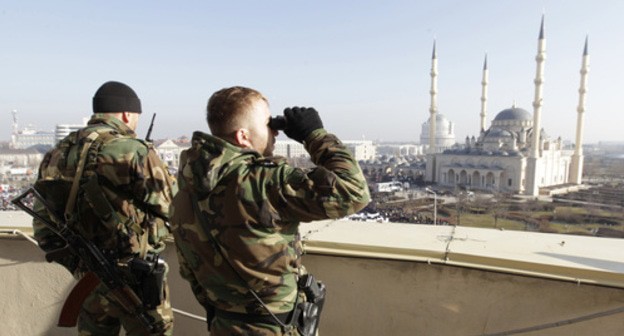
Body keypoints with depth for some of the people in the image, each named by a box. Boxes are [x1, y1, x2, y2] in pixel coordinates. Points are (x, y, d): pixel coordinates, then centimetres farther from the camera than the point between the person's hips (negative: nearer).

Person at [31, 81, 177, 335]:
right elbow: (172, 205, -12)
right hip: (133, 276, -7)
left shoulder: (58, 152, 3)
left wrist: (71, 258, 18)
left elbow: (43, 219, 8)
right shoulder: (132, 151, -19)